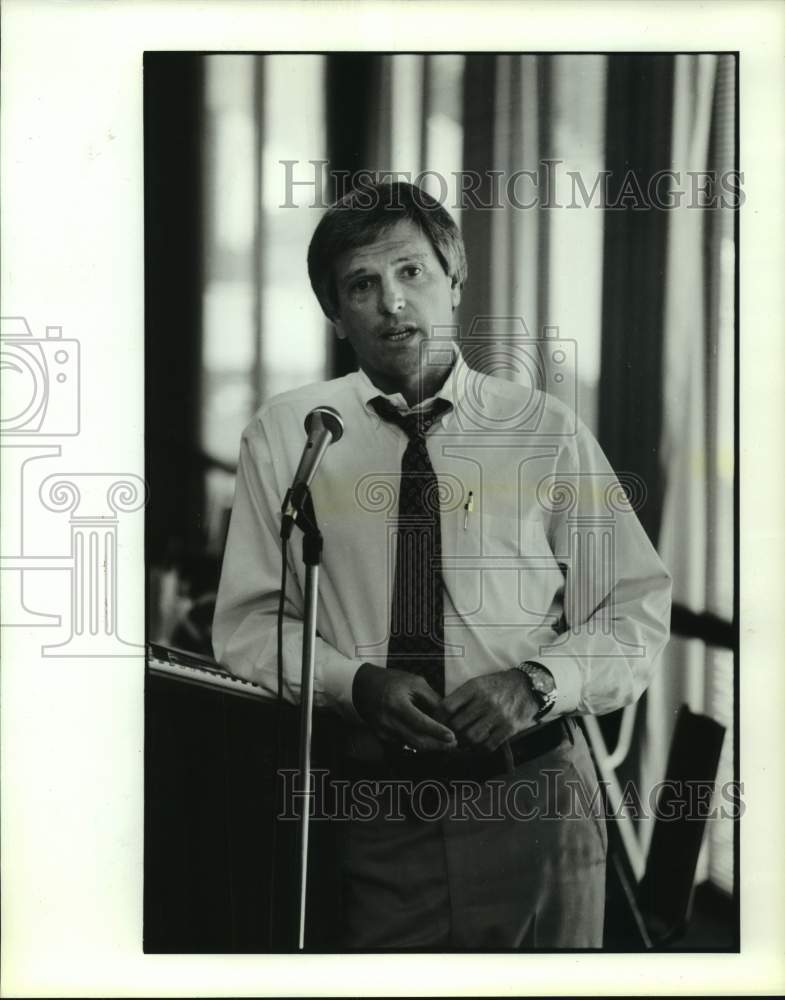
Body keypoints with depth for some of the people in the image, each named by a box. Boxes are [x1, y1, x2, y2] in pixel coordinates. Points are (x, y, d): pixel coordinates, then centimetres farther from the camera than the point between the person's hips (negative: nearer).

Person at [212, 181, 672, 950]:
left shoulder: (544, 430, 0)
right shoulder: (285, 435, 2)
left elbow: (638, 611, 4)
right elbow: (246, 620, 3)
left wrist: (539, 681, -15)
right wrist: (356, 680, -15)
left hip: (532, 798, 0)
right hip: (375, 810, 0)